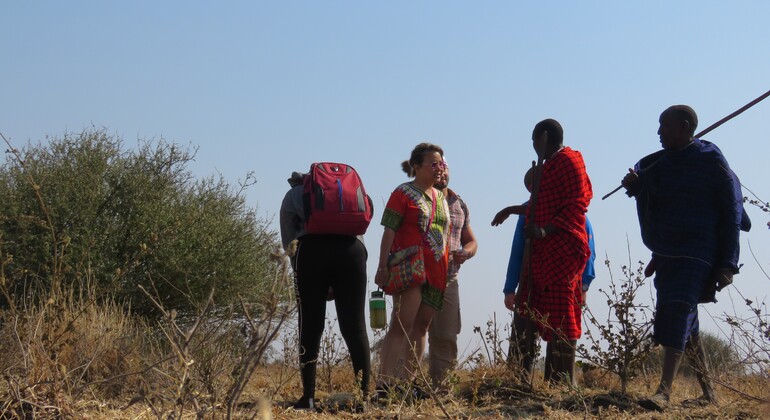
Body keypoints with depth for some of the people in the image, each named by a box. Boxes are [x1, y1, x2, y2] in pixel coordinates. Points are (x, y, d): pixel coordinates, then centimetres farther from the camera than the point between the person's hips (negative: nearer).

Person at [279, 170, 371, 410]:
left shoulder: (293, 195, 27)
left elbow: (289, 241, 15)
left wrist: (301, 273, 21)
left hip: (311, 249, -2)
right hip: (351, 249, 2)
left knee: (310, 327, 4)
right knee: (355, 325, 4)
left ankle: (309, 397, 2)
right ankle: (365, 393, -1)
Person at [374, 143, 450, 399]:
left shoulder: (441, 198, 18)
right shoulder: (404, 193, -2)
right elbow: (389, 231, -8)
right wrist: (383, 268, -16)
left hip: (436, 272, 8)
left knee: (421, 327, 8)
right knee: (402, 325, -14)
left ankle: (406, 383, 13)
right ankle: (384, 385, -17)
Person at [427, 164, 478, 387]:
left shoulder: (459, 205, 14)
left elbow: (471, 241, 23)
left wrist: (466, 252, -1)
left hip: (449, 279, 5)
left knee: (446, 338, 6)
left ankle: (439, 384, 14)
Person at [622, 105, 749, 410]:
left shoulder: (710, 160, -7)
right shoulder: (660, 163, 11)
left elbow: (732, 212, -8)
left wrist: (728, 264, -13)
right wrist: (635, 185, 1)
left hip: (697, 254, -8)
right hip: (666, 254, 8)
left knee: (678, 313, -21)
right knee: (685, 326, 11)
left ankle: (664, 391, -28)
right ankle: (708, 393, 22)